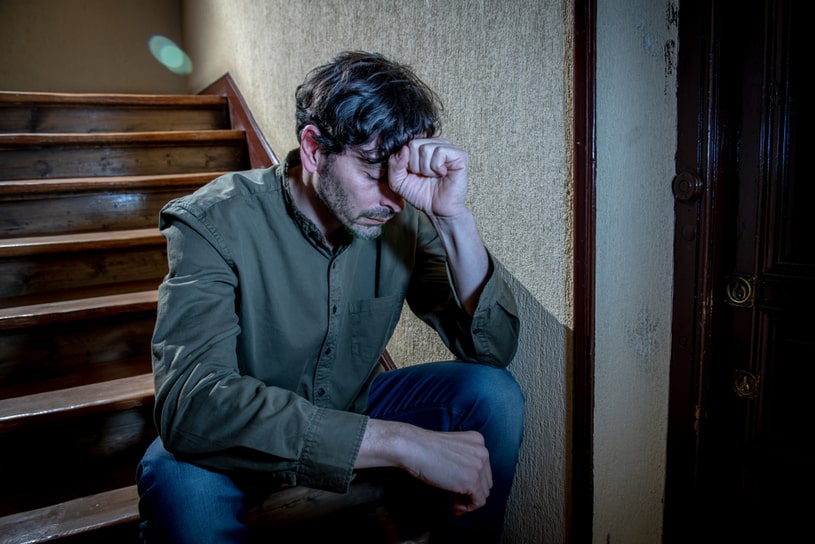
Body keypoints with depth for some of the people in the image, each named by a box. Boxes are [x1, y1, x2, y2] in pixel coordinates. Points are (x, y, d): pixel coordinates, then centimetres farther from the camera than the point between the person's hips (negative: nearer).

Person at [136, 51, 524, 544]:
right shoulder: (214, 224, -25)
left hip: (355, 408, 4)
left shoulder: (402, 219, -14)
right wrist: (400, 442, -43)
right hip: (243, 441, -3)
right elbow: (190, 402, -39)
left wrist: (454, 218, -33)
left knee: (494, 393, -17)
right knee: (181, 478, -36)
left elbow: (494, 348, -17)